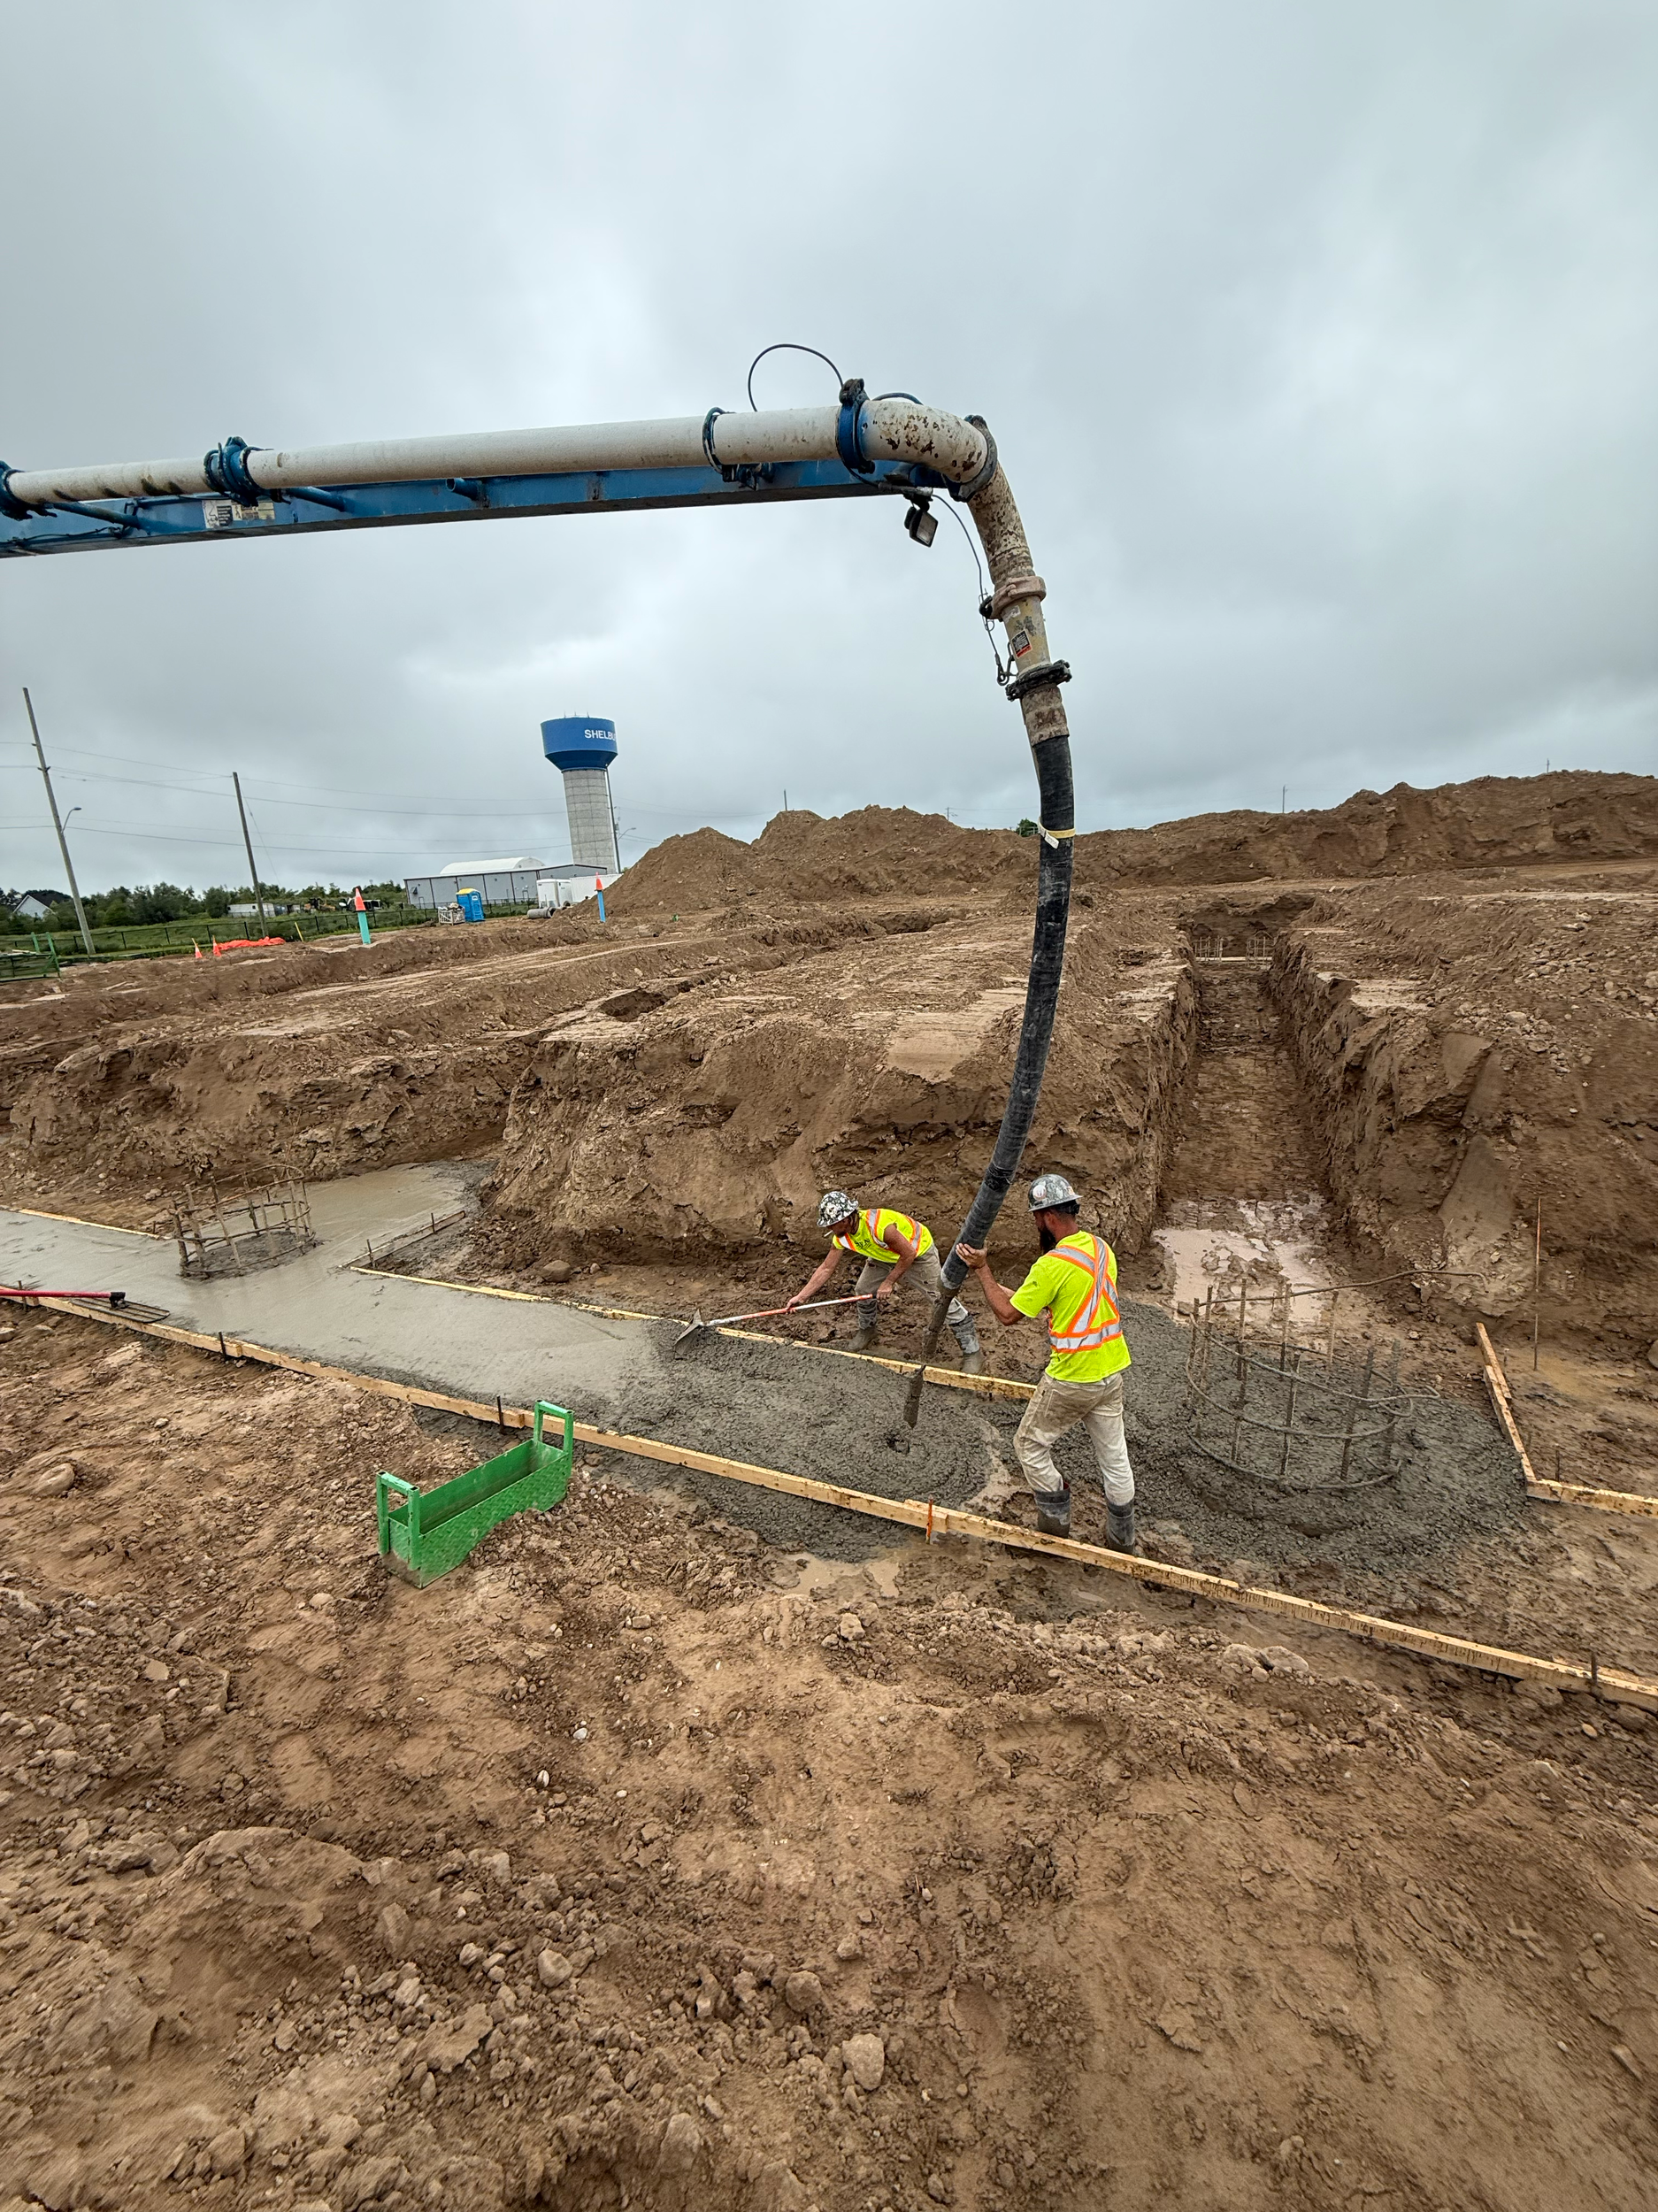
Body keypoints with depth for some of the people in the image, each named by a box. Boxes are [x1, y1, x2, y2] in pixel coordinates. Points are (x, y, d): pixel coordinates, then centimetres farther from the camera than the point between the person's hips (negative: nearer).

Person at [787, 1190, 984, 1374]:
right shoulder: (841, 1237, -16)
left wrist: (889, 1283, -25)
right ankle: (866, 1331, 35)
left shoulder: (879, 1225, -41)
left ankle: (973, 1352, 5)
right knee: (864, 1290, 7)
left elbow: (908, 1254, -31)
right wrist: (801, 1297, -9)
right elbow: (826, 1269, -6)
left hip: (919, 1252, -7)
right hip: (885, 1257, 7)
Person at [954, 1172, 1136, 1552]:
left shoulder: (1053, 1264, -24)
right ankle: (1122, 1534, 33)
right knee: (1113, 1453, 20)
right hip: (1112, 1370, 8)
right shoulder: (1100, 1247, 1)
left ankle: (1055, 1519, 24)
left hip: (1071, 1379, -8)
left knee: (1030, 1445, 13)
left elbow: (1007, 1315, -18)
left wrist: (982, 1270, -10)